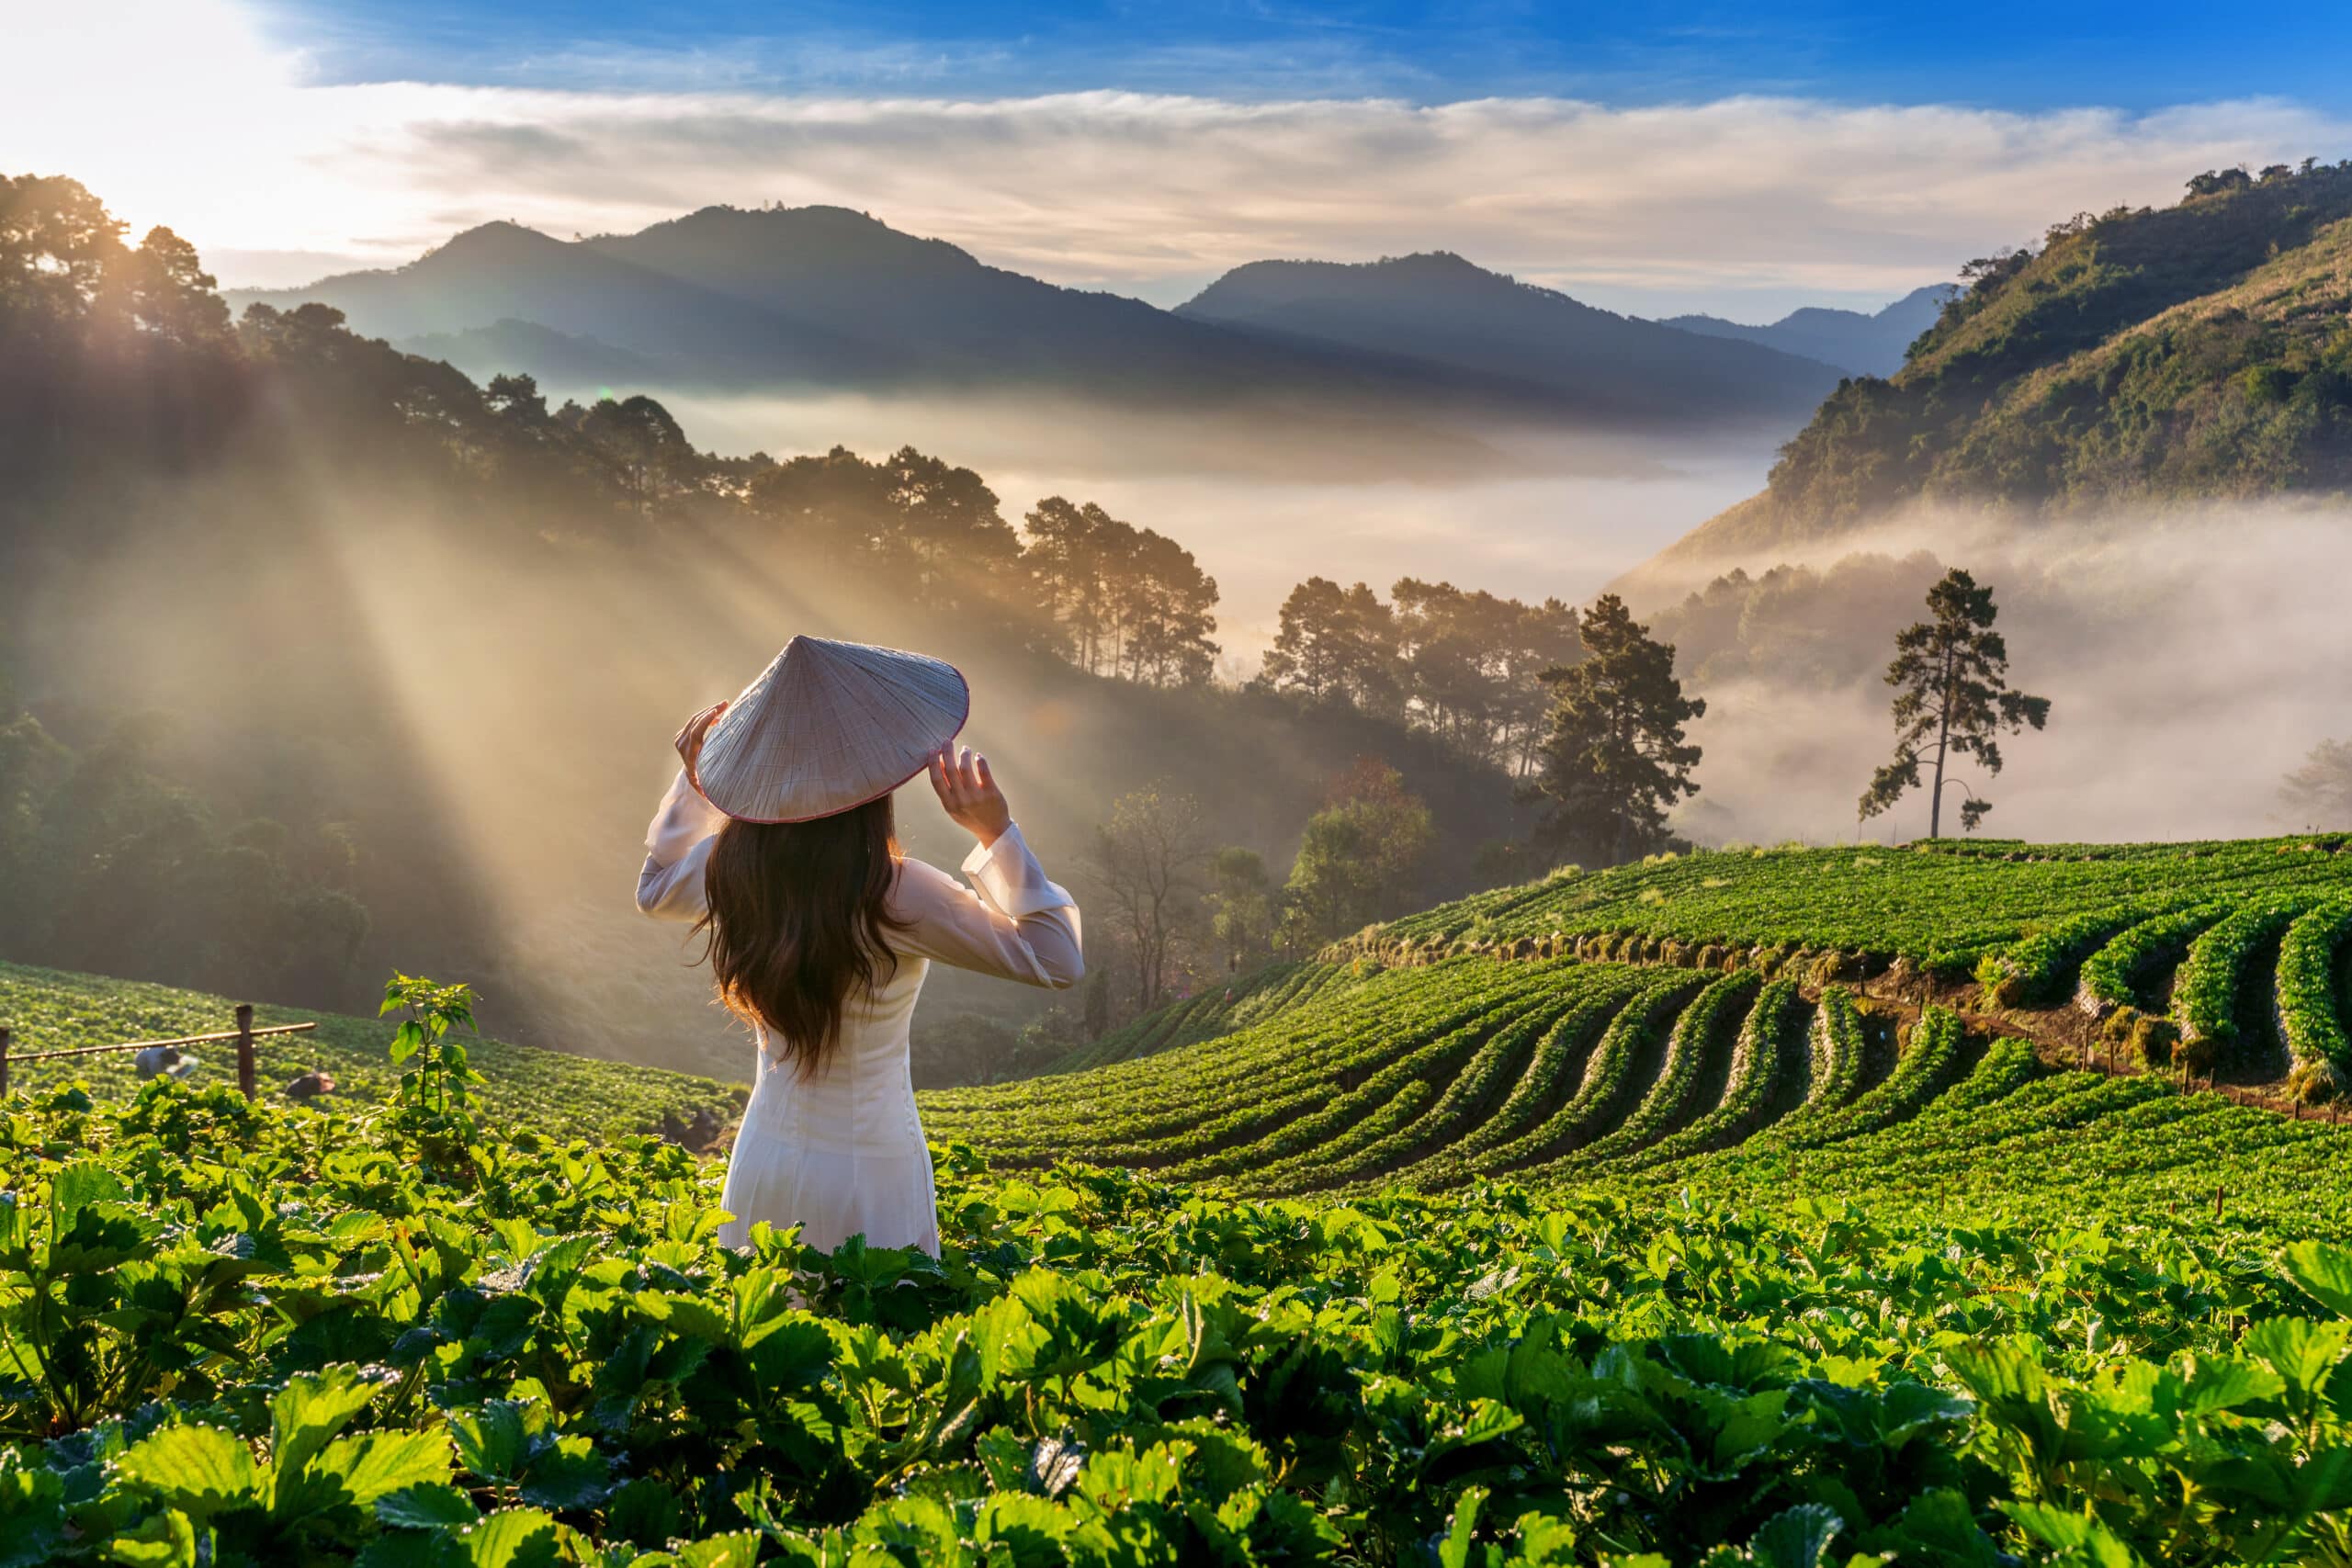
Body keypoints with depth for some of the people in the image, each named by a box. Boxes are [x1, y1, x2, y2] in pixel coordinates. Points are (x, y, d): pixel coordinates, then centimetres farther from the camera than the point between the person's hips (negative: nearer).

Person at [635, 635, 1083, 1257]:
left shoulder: (731, 871, -7)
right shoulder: (892, 896, -23)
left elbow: (655, 889, 20)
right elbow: (1058, 959, -16)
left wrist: (691, 780, 18)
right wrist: (997, 833, -20)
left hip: (762, 1157, 6)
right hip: (866, 1171, -5)